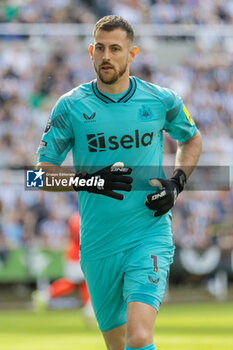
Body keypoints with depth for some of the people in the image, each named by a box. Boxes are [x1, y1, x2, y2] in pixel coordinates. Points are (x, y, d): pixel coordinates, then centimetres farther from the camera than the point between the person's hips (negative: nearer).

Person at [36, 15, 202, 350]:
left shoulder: (161, 100, 0)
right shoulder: (71, 106, -2)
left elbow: (192, 138, 20)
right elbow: (43, 171, 2)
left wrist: (177, 182, 2)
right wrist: (87, 181, -16)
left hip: (150, 236, -2)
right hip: (98, 245, 2)